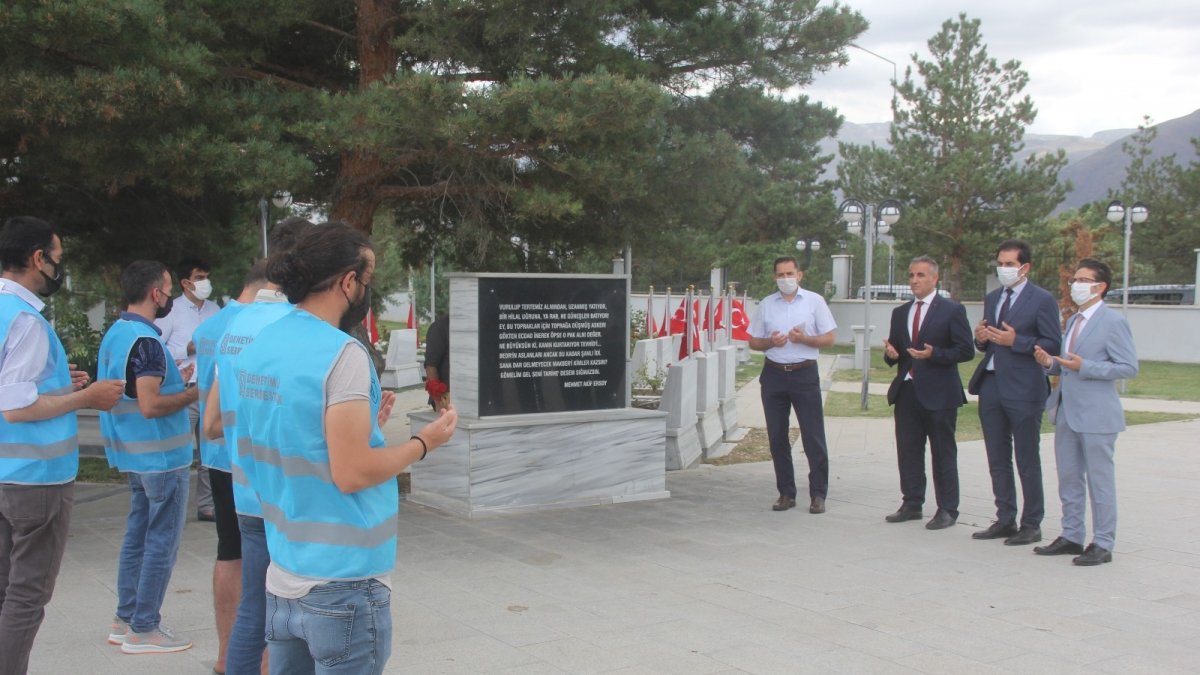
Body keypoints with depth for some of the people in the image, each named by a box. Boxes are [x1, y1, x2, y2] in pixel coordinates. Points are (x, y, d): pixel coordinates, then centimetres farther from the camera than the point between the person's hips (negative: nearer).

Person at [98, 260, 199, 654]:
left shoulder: (115, 334, 10)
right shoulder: (145, 341, -20)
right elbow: (150, 406, -26)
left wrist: (176, 380, 14)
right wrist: (194, 393, -15)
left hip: (134, 454, 10)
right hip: (161, 456, -9)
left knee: (137, 536, 16)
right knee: (162, 543, 0)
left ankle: (125, 620, 24)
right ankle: (143, 630, 6)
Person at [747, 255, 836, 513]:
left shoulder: (814, 301, 2)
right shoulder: (766, 305, 9)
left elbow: (829, 339, 1)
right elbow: (753, 342, 11)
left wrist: (804, 338, -16)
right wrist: (771, 342, -9)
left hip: (804, 374, -3)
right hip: (774, 374, 3)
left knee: (814, 437, -4)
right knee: (777, 438, 7)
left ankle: (818, 494, 4)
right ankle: (786, 493, 17)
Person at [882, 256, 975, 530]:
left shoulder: (952, 310, -3)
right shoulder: (900, 312, 15)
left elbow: (966, 350, -8)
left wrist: (934, 354, -21)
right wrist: (890, 353, -4)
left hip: (938, 393, -6)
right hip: (907, 391, 6)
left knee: (943, 453, 2)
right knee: (908, 451, 10)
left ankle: (947, 510, 9)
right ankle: (912, 504, 20)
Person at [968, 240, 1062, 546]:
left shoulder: (1042, 300, -6)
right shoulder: (992, 298, 15)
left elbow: (1053, 345, -10)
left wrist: (1016, 342, -19)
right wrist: (981, 339, -2)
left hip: (1023, 390, -7)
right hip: (991, 386, 7)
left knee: (1027, 462, 1)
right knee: (998, 461, 12)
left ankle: (1031, 525, 9)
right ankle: (1005, 520, 22)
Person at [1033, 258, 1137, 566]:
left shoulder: (1113, 321, -10)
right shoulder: (1073, 322, 15)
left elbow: (1129, 367, -15)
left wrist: (1084, 367, -22)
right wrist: (1051, 363, 1)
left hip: (1096, 416, -8)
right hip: (1067, 413, 8)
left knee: (1100, 482, 0)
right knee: (1069, 479, 13)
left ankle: (1102, 544, 8)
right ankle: (1071, 537, 24)